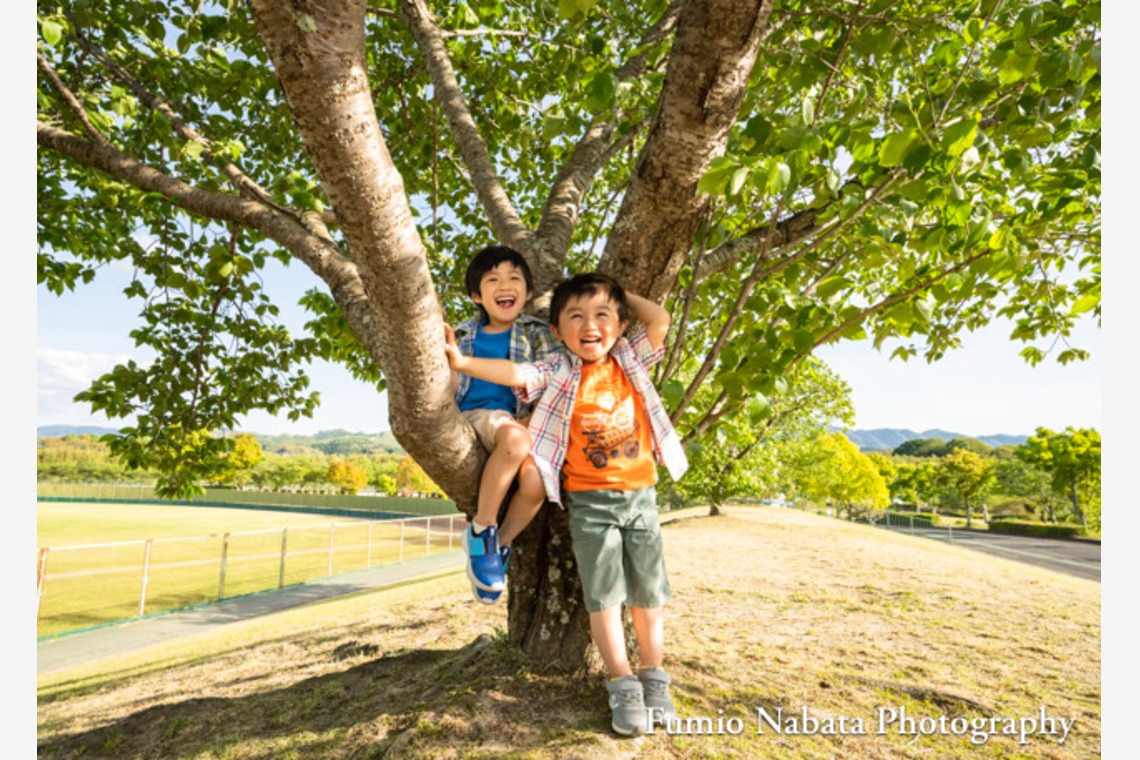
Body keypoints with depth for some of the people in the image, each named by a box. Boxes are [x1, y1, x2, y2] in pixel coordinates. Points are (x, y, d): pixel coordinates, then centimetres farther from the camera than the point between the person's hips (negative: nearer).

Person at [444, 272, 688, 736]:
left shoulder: (630, 360, 3)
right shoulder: (559, 373, -5)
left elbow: (660, 319, -1)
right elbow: (515, 374, -16)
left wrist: (619, 295, 5)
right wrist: (463, 362, -27)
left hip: (640, 494, 3)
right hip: (590, 501, -2)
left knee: (648, 592, 12)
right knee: (602, 596, 4)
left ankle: (654, 681, 28)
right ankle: (623, 686, 18)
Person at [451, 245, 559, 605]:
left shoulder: (537, 334, 9)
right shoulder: (463, 335, 14)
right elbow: (449, 388, 17)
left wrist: (531, 420, -15)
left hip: (520, 424, 1)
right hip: (473, 417, -1)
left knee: (536, 480, -31)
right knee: (515, 440, -37)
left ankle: (499, 547, -2)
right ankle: (481, 530, -17)